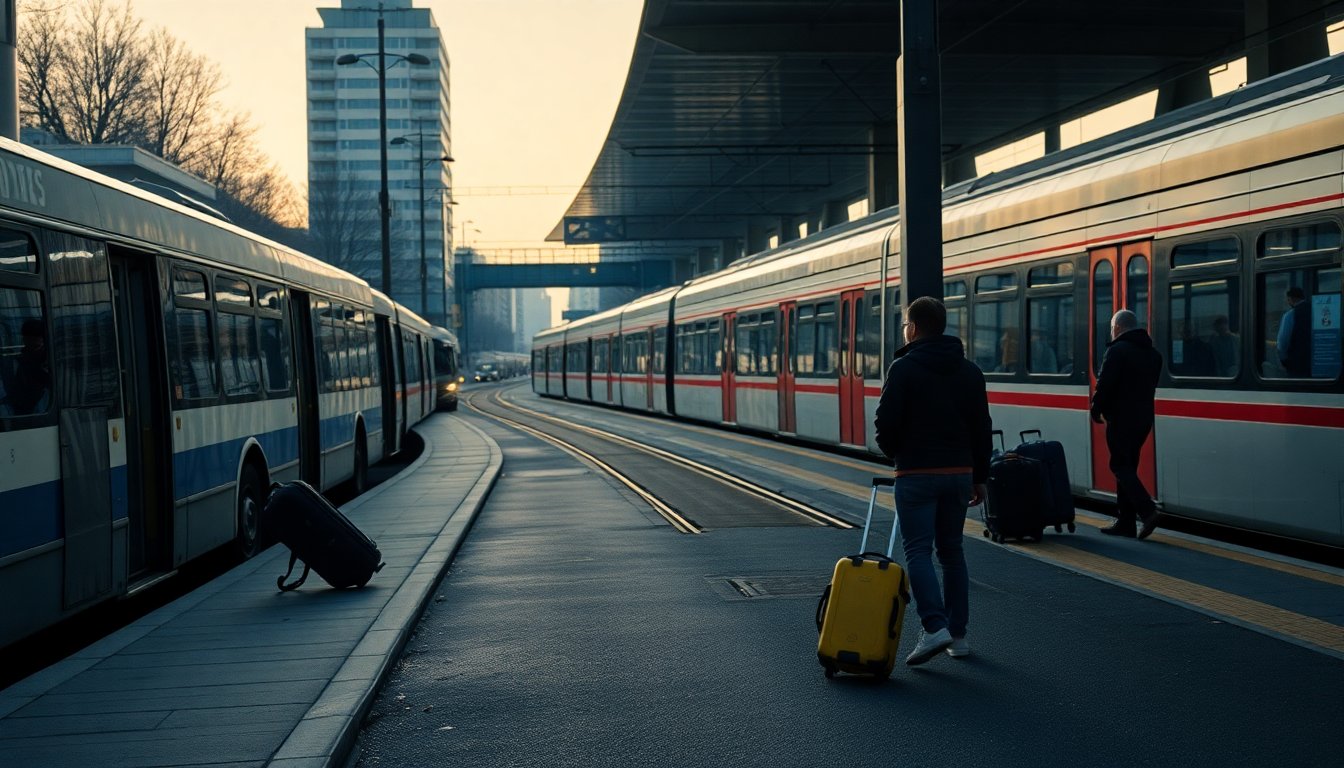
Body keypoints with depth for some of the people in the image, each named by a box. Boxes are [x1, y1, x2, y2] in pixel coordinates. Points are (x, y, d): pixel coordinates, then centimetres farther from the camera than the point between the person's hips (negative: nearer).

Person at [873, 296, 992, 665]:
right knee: (951, 550, 14)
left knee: (918, 551, -3)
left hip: (917, 473, -5)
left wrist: (894, 452, 10)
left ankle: (935, 626, -18)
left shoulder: (904, 368, -8)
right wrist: (979, 477, 16)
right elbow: (982, 428, 10)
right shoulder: (969, 370, 9)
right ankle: (958, 634, 15)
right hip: (959, 472, 5)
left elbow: (886, 424, -12)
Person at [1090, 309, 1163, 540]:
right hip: (1143, 418, 8)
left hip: (1121, 419, -8)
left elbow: (1104, 384, -16)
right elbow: (1151, 386, 19)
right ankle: (1125, 522, 13)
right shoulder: (1153, 354, 16)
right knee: (1128, 467, 12)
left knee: (1121, 466, -4)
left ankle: (1147, 510, -19)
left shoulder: (1117, 350, -12)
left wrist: (1096, 409, -3)